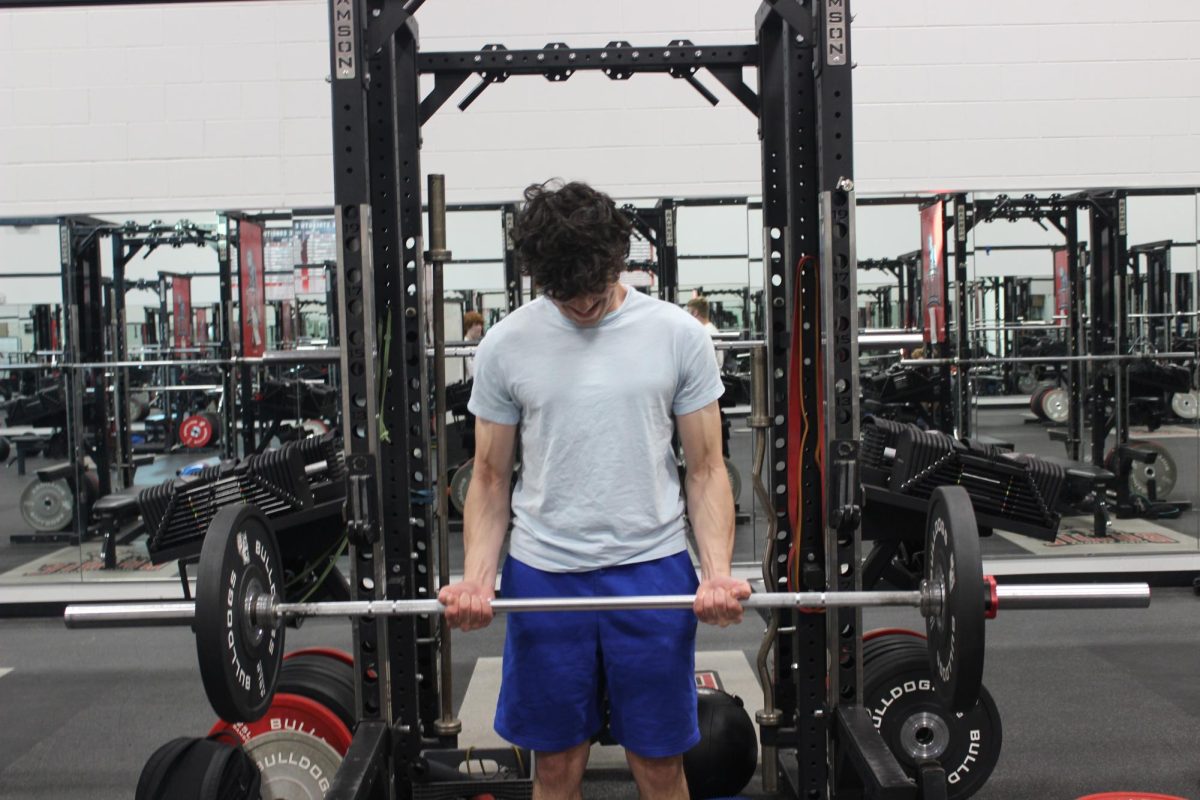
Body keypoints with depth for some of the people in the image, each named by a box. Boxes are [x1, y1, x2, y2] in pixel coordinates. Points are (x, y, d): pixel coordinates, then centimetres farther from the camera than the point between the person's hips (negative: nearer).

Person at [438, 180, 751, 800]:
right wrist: (475, 577, -9)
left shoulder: (677, 334, -2)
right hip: (543, 573, 1)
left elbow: (706, 468, 1)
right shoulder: (505, 345, 0)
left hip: (653, 567, 0)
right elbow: (491, 478, 6)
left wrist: (719, 569, -13)